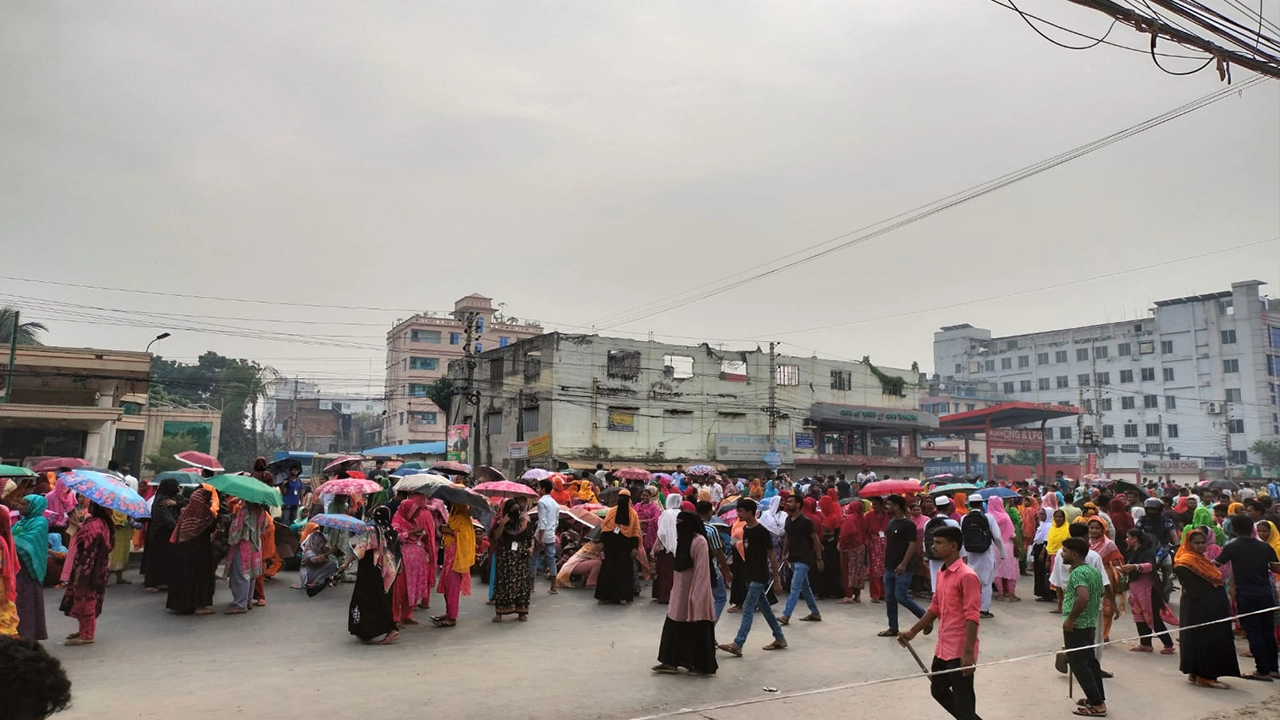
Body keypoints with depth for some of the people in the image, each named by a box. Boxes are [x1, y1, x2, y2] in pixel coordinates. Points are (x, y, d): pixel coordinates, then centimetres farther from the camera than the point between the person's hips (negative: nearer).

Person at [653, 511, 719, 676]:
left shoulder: (699, 541, -19)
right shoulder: (685, 539, 11)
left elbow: (702, 570, -21)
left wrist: (696, 595, -21)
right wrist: (674, 587, 17)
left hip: (693, 593, -9)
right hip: (681, 592, 9)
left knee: (697, 630, 1)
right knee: (675, 627, 11)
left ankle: (702, 665, 13)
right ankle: (671, 662, 19)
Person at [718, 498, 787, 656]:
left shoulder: (762, 532, -16)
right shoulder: (745, 529, 8)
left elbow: (772, 554, -12)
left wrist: (776, 578, -10)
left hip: (760, 576, -8)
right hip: (750, 575, 8)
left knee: (748, 608, -11)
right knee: (765, 608, 16)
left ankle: (738, 644, -13)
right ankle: (780, 638, 28)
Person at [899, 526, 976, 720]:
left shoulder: (966, 576, -18)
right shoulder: (941, 574, 9)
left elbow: (972, 617, -21)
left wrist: (969, 652, -25)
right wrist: (913, 631, 19)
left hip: (960, 651, -9)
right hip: (943, 648, 9)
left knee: (962, 700, 2)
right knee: (938, 690, 21)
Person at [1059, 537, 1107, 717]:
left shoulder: (1077, 573, -20)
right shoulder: (1094, 570, 10)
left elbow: (1083, 597, -34)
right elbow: (1100, 594, 20)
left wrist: (1070, 618, -24)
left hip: (1076, 626, -9)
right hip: (1090, 624, 9)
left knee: (1078, 664, 0)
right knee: (1089, 661, 18)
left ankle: (1097, 705, 3)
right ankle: (1099, 699, 27)